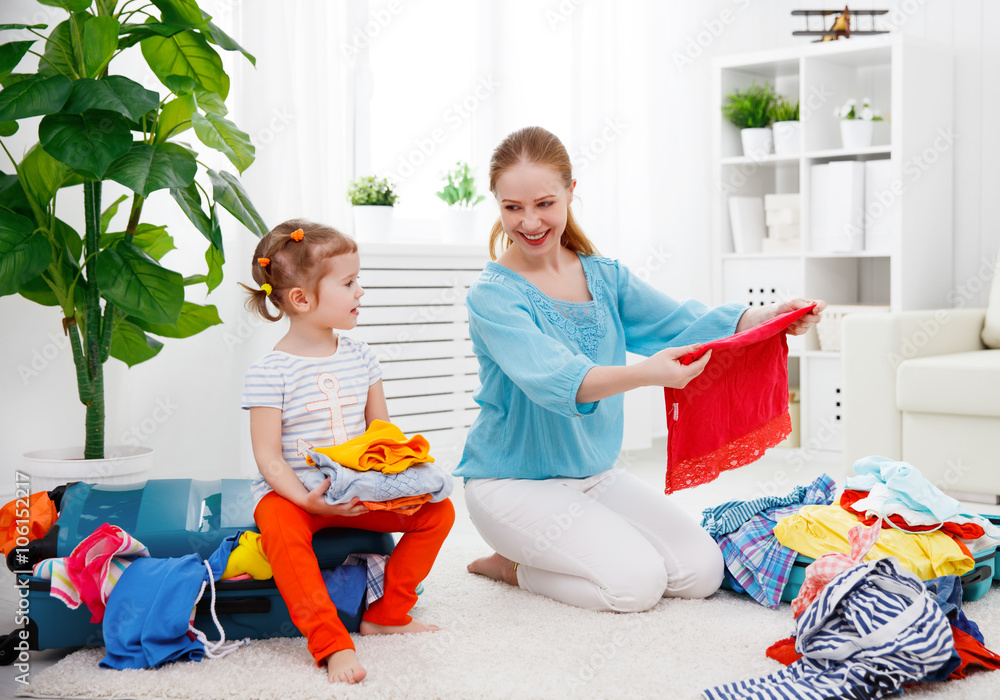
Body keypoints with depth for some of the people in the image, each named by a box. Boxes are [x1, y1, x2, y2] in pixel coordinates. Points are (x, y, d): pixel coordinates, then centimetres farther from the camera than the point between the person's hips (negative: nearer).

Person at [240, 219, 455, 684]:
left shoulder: (359, 357, 7)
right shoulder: (270, 372, -11)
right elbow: (268, 457, -14)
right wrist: (308, 499, -30)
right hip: (291, 493, -5)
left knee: (437, 511, -8)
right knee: (280, 529, -38)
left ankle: (385, 614, 5)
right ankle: (331, 643, -32)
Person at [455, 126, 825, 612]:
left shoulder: (604, 277, 5)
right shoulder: (492, 295, -16)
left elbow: (679, 325, -5)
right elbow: (553, 379, -31)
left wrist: (764, 318, -23)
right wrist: (643, 375, -50)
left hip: (596, 474, 7)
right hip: (515, 481, -7)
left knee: (702, 571, -3)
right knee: (637, 583, -22)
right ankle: (511, 566, 4)